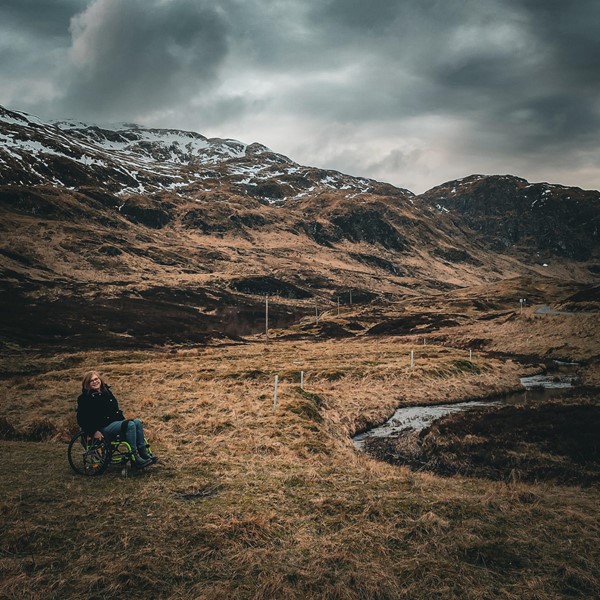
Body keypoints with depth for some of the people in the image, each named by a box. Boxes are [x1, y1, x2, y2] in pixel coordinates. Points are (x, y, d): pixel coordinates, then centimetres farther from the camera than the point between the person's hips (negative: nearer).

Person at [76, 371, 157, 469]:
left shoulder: (106, 392, 16)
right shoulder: (84, 399, -6)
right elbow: (81, 419, -11)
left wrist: (123, 420, 14)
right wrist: (94, 432, -18)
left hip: (115, 421, 8)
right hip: (104, 427, -8)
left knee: (137, 422, -15)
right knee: (130, 425, -27)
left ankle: (144, 453, -13)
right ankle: (135, 459, -28)